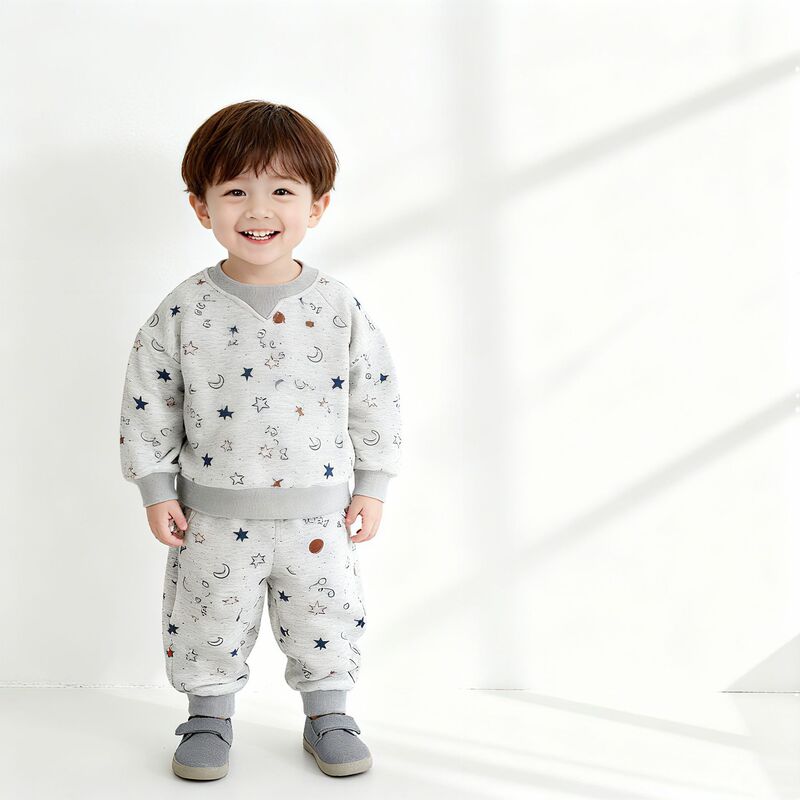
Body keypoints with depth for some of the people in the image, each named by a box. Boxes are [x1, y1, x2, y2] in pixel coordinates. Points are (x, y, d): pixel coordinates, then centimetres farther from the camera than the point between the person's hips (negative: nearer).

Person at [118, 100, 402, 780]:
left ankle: (328, 714, 34)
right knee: (209, 627, 12)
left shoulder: (340, 308, -6)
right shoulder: (185, 309, -7)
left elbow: (376, 397, 1)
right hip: (215, 519, 0)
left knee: (326, 624, 13)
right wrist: (156, 490, -1)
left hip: (318, 514, 1)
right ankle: (210, 715, 34)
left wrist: (372, 485, 1)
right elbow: (148, 401, -1)